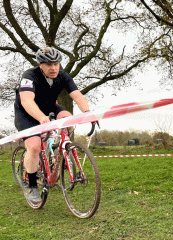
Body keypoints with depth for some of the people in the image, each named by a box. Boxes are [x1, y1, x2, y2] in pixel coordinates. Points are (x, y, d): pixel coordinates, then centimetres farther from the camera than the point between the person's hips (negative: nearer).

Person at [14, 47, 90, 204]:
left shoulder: (63, 77, -14)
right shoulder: (30, 76, -28)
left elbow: (77, 95, -26)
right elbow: (26, 100, -45)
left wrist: (87, 112, -46)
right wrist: (42, 118, -63)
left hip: (49, 108, 5)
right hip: (26, 114, -4)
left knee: (67, 118, -26)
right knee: (34, 146, -24)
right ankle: (32, 187, -3)